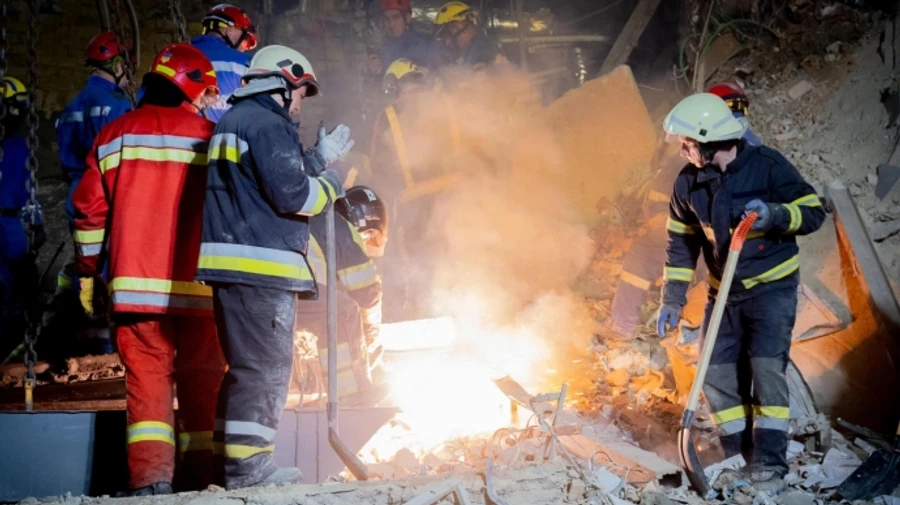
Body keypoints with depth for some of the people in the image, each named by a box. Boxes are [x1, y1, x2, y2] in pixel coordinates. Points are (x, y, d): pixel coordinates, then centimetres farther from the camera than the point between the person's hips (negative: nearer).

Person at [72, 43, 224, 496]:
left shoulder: (114, 135, 9)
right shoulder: (208, 137, 2)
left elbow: (90, 209, 9)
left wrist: (88, 271, 18)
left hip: (135, 284, 1)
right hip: (199, 288, -1)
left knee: (147, 377, 1)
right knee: (204, 381, 8)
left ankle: (149, 476, -11)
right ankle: (203, 476, 10)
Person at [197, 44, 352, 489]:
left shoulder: (232, 122, 23)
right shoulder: (267, 124, -10)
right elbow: (291, 195, -17)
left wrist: (319, 158, 25)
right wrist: (331, 184, 0)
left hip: (232, 264, 10)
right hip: (260, 266, -10)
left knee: (248, 364, 16)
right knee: (266, 365, -6)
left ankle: (233, 459, 19)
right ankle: (248, 463, -5)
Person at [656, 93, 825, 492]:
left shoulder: (767, 166, -15)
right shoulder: (688, 182, -3)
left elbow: (814, 213, -11)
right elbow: (681, 243, 7)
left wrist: (774, 215, -31)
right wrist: (672, 300, 5)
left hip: (773, 287, -4)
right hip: (724, 293, 5)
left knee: (766, 367, -15)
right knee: (717, 375, 0)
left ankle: (770, 464, -7)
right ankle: (737, 458, 14)